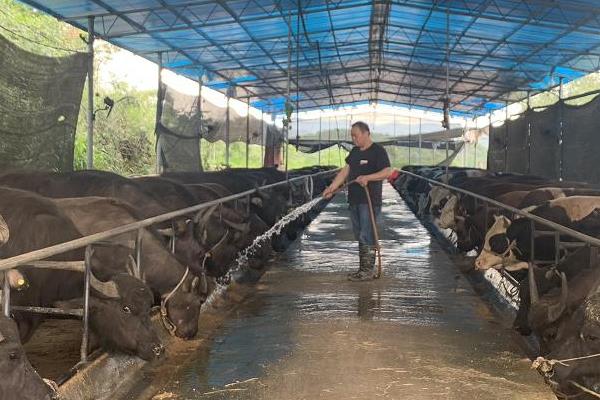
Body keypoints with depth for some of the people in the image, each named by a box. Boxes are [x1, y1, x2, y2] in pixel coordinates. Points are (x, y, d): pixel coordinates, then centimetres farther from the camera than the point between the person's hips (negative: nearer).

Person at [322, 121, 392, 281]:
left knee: (367, 236, -7)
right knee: (359, 236, 12)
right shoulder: (354, 151, 17)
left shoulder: (378, 151, -8)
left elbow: (387, 172, -18)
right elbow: (345, 171, 16)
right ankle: (362, 268, 19)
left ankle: (369, 270, -1)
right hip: (354, 200, 8)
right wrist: (331, 188, 8)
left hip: (370, 201, -8)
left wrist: (367, 177, -27)